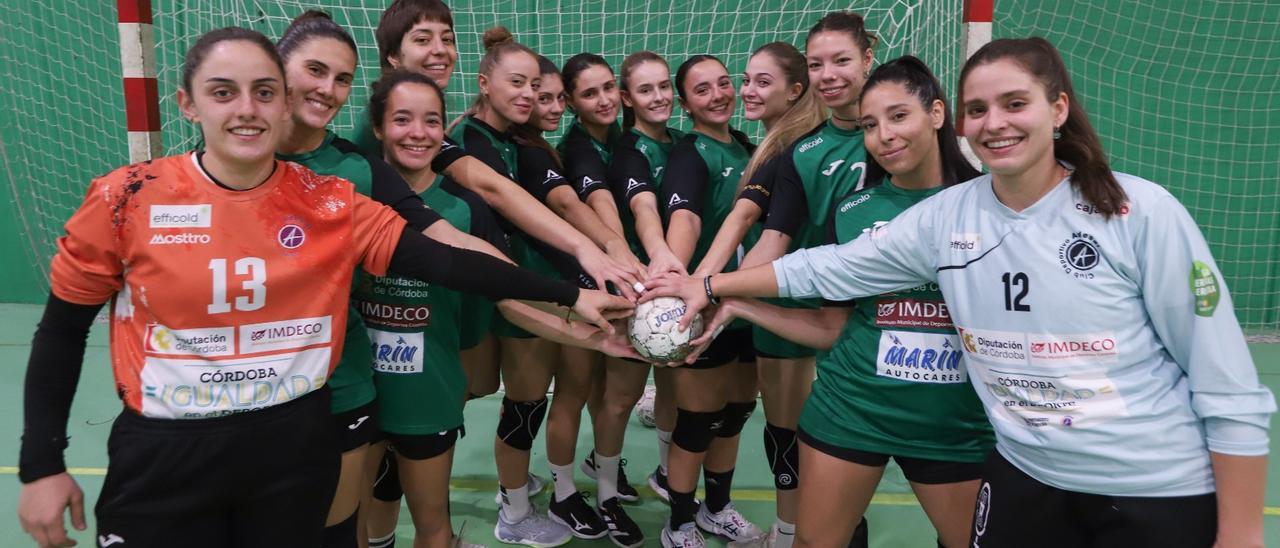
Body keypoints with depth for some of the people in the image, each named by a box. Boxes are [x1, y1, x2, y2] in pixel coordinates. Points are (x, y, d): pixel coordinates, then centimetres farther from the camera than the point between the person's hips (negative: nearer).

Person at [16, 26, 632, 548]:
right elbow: (61, 331, 1)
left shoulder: (332, 204, -5)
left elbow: (444, 262, -11)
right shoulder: (126, 199, -9)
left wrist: (570, 295, -17)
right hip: (162, 457, -1)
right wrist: (42, 463, 0)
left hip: (296, 447, 1)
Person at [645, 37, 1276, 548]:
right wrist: (709, 284, 6)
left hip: (1164, 492, -3)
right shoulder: (944, 216, -5)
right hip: (1024, 474, 3)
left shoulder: (1142, 211, -14)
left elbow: (1227, 386, -10)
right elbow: (828, 268, 4)